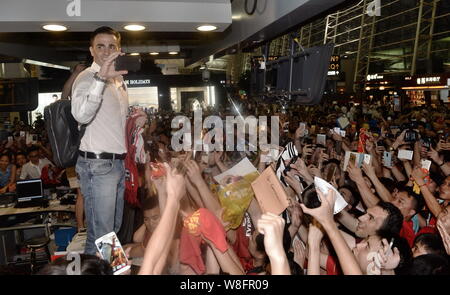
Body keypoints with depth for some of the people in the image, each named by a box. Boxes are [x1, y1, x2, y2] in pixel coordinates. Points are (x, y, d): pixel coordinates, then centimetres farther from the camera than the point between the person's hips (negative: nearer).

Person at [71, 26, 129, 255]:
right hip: (97, 164, -8)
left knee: (114, 229, 18)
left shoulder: (118, 79, 15)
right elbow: (81, 115, -32)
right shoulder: (87, 77, -11)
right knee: (100, 236, -5)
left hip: (118, 162, 8)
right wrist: (101, 77, -42)